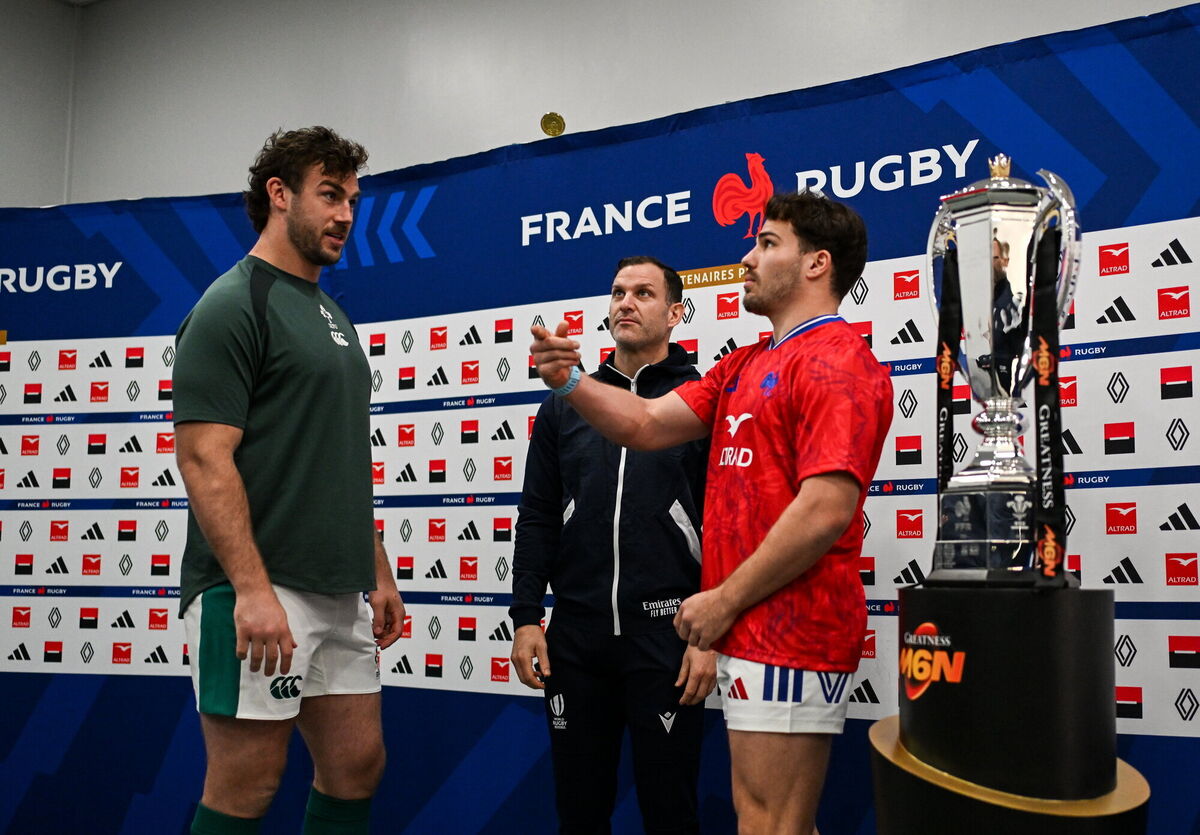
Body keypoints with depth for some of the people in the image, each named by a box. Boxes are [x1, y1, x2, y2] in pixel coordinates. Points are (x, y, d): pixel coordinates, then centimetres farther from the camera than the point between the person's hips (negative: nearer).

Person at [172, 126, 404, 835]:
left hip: (341, 593, 9)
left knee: (357, 768, 12)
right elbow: (203, 457, -17)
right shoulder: (233, 305, -8)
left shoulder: (332, 314, 18)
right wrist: (252, 588, -23)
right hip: (259, 591, -8)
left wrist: (378, 572, 17)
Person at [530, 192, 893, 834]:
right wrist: (569, 381, -5)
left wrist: (723, 601, -17)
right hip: (751, 632, 10)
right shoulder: (745, 366, 19)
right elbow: (647, 424, 12)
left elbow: (826, 510, -22)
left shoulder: (836, 361, -12)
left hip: (789, 636, -10)